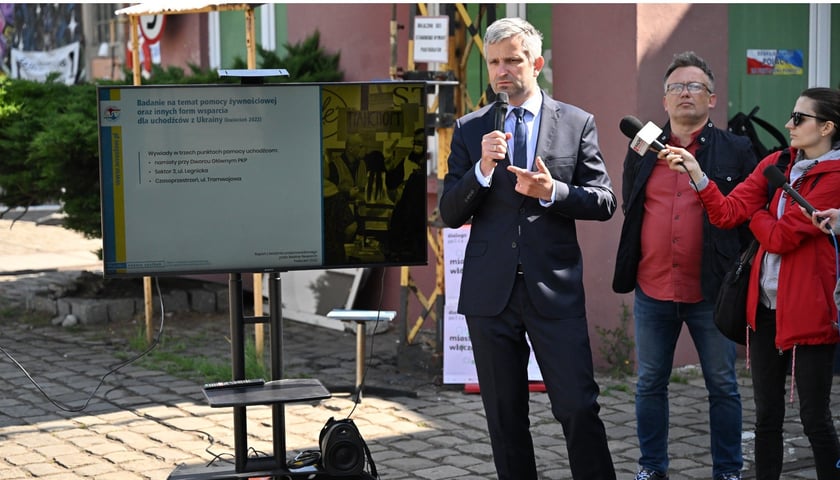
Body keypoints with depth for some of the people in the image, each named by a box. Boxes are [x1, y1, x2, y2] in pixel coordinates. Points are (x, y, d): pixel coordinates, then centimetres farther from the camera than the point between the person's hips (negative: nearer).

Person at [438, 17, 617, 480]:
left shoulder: (577, 123, 4)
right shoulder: (470, 129, 7)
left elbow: (604, 202, 3)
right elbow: (450, 214, 3)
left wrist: (552, 192, -15)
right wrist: (482, 169, -14)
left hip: (555, 290, -2)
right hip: (490, 293, 2)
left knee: (579, 408, -4)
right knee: (504, 416, 11)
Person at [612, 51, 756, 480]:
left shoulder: (735, 151, 0)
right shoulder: (642, 151, 9)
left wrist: (736, 268, -3)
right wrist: (632, 267, 12)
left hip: (710, 292, -3)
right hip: (652, 289, 3)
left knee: (722, 385, 6)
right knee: (650, 384, 10)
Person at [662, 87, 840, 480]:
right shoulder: (775, 164, 7)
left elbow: (780, 237, -16)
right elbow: (727, 213, 0)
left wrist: (753, 211, 0)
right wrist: (696, 173, -11)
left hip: (807, 312, -6)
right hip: (765, 307, 6)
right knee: (767, 415, 13)